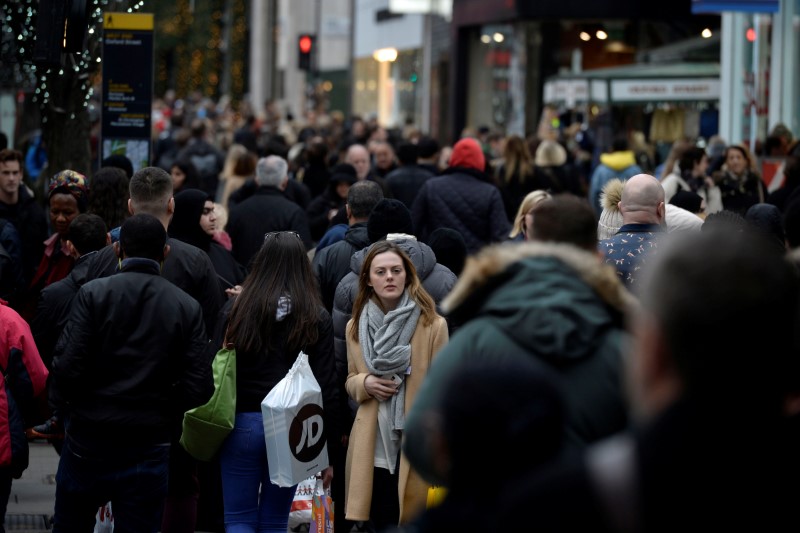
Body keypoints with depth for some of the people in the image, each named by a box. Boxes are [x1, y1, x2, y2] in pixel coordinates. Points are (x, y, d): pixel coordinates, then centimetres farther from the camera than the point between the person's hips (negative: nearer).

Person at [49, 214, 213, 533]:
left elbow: (68, 365, -14)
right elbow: (199, 387, -6)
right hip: (149, 448, 1)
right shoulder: (188, 308, -1)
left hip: (88, 441, -1)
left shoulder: (93, 294, -7)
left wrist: (64, 410, 5)